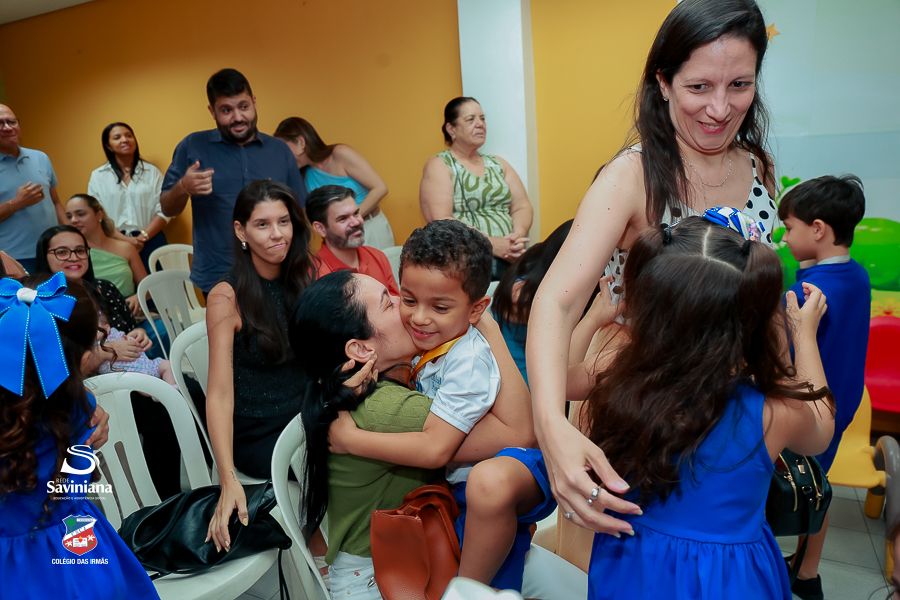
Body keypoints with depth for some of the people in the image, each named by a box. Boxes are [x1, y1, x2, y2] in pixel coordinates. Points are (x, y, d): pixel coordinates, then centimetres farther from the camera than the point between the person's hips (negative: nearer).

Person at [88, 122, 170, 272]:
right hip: (114, 244, 0)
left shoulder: (152, 172, 8)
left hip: (150, 242, 0)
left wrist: (143, 236, -10)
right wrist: (124, 239, -12)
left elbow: (164, 210, 1)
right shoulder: (98, 176, 9)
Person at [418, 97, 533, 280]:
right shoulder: (439, 166, 4)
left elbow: (523, 207, 16)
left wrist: (519, 234, -8)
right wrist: (492, 244, -18)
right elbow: (440, 221, -10)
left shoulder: (498, 164, 23)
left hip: (510, 256, 6)